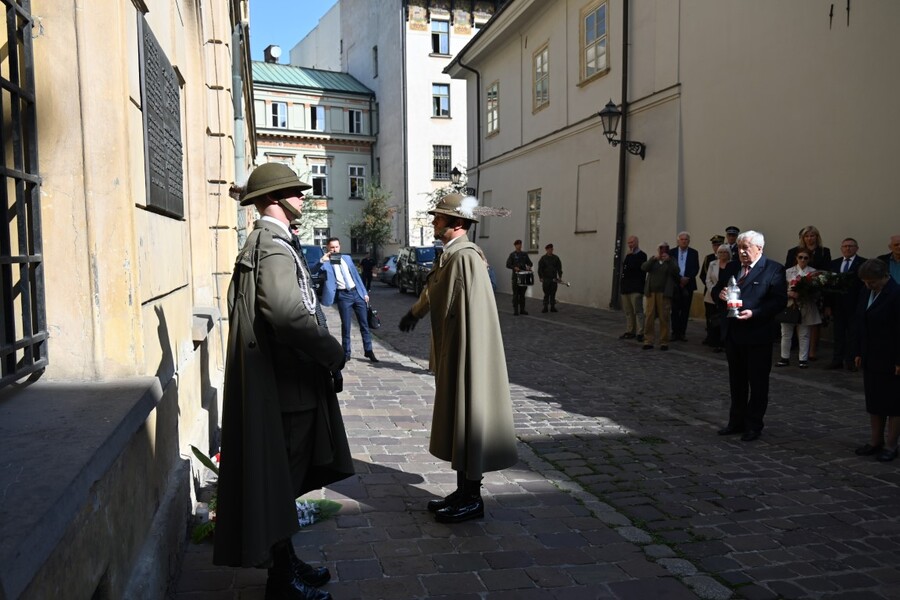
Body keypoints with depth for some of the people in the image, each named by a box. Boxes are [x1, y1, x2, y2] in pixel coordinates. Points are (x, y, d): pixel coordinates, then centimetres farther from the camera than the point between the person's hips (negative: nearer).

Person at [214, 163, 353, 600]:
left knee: (284, 479, 19)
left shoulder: (258, 243, 16)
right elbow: (287, 312, -32)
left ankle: (285, 563, 34)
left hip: (284, 380, 10)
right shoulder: (274, 245, -17)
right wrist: (332, 353, -20)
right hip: (285, 384, -10)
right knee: (281, 481, 3)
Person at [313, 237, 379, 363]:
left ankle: (369, 351, 17)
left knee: (364, 324, 7)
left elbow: (356, 275, 14)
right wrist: (321, 260, -29)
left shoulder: (347, 258, 11)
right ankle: (346, 353, 12)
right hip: (343, 296, -4)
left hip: (357, 292, 4)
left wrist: (364, 292, 10)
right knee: (346, 326, -1)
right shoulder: (326, 262, -1)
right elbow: (313, 271, -15)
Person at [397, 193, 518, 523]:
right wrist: (415, 312, 46)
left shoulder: (466, 257, -18)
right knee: (455, 424, 15)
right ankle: (463, 492, 27)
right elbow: (435, 291, 31)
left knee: (467, 423, 1)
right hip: (451, 358, 9)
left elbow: (470, 314, -24)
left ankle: (472, 500, 15)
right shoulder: (450, 255, 12)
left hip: (466, 358, -9)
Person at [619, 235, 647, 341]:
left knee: (638, 311, -9)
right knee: (628, 312, 9)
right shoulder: (628, 256, 19)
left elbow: (634, 266, -20)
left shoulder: (641, 255, -4)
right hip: (626, 287, 8)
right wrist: (622, 285, 16)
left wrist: (630, 255, -10)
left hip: (636, 288, -8)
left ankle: (640, 333, -9)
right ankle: (630, 332, 14)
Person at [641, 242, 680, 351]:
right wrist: (654, 258, -14)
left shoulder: (671, 261, 11)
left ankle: (664, 342, 6)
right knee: (650, 317, -1)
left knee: (664, 318, -1)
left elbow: (676, 272, -7)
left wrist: (668, 260, -16)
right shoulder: (652, 260, 15)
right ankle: (648, 341, 3)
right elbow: (643, 268, -3)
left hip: (664, 293, -1)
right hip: (651, 292, 2)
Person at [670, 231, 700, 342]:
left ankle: (682, 333, 6)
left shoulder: (694, 253, 7)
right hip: (675, 283, 0)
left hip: (688, 284, 0)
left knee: (685, 309, 2)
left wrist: (687, 278, -12)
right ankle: (675, 332, 4)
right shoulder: (672, 252, 5)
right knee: (675, 309, 0)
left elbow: (696, 268, 2)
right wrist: (678, 279, -9)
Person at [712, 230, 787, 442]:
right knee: (736, 381, 16)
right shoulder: (731, 267, 9)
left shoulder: (774, 270, -9)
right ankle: (737, 421, 28)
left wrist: (754, 313, -25)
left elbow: (779, 301, -15)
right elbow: (716, 289, 14)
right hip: (732, 333, 6)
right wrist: (719, 293, -10)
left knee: (758, 382, 7)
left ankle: (754, 425, 18)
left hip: (757, 335, -6)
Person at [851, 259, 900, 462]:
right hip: (871, 359, 7)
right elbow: (860, 324, 12)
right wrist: (858, 352, 10)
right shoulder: (866, 293, 6)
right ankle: (876, 441, 23)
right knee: (873, 402, 13)